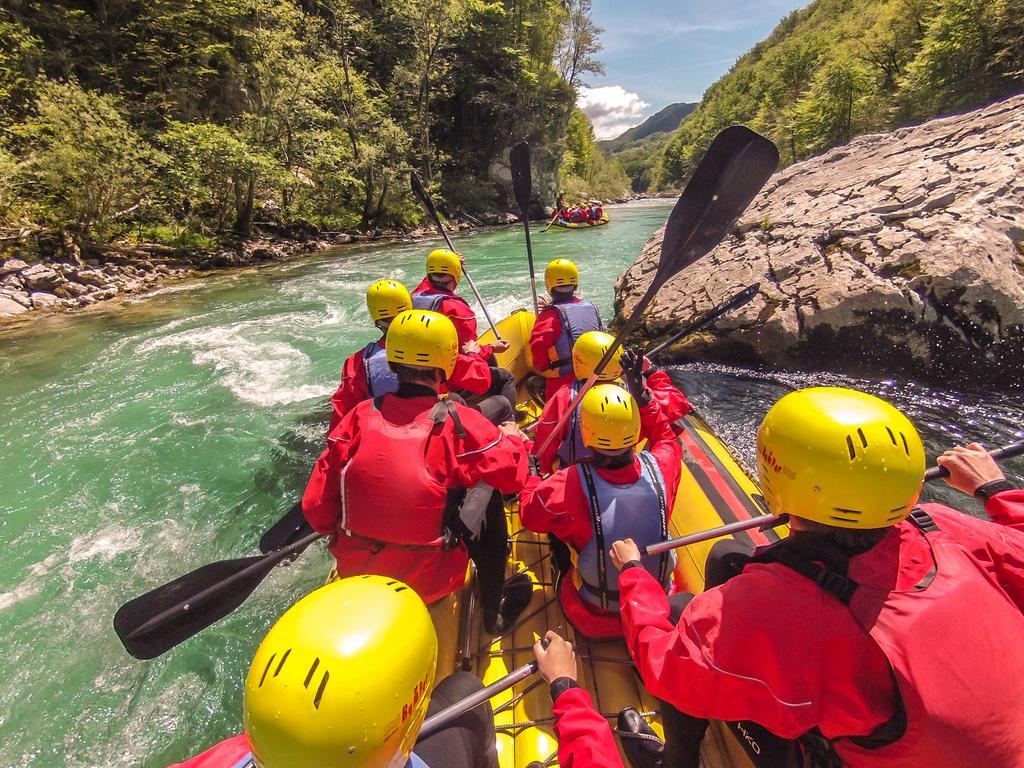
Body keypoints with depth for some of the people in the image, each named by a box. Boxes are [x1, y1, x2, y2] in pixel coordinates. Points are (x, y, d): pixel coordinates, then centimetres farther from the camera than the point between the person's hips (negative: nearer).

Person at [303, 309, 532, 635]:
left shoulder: (360, 415, -9)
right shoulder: (458, 422, -18)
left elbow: (316, 508, -5)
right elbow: (513, 474, -8)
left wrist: (354, 533, 14)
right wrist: (511, 438, 12)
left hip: (354, 574, 4)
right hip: (428, 582, -4)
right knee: (489, 495, 13)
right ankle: (493, 612, 24)